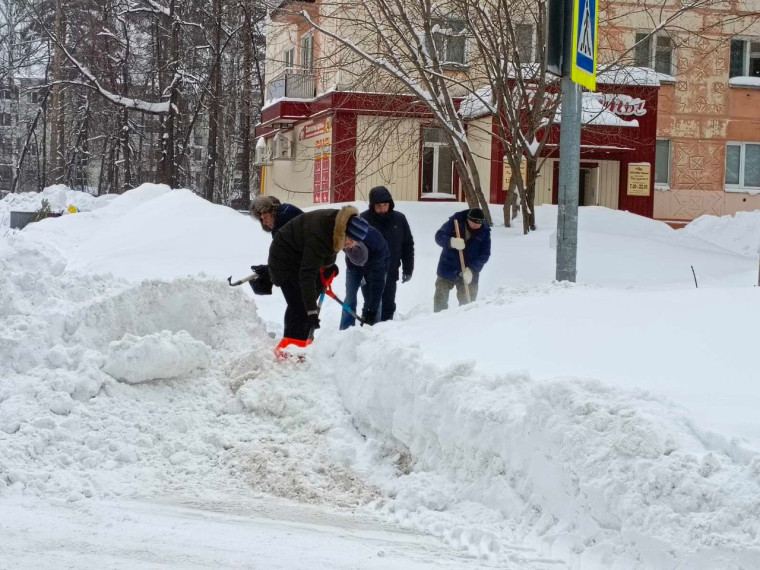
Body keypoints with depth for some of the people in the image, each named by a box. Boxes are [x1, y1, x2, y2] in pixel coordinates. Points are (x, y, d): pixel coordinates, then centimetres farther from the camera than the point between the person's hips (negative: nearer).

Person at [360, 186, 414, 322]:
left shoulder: (399, 219, 2)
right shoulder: (363, 219, -9)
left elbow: (408, 245, 9)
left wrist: (408, 269, 7)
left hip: (390, 273, 3)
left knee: (388, 307, 9)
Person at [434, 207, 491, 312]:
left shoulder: (484, 232, -7)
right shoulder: (455, 222, -11)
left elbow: (484, 254, -8)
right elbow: (439, 236, -14)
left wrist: (472, 269, -23)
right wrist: (451, 242, -36)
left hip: (469, 273, 0)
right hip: (447, 269, 0)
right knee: (440, 300, 4)